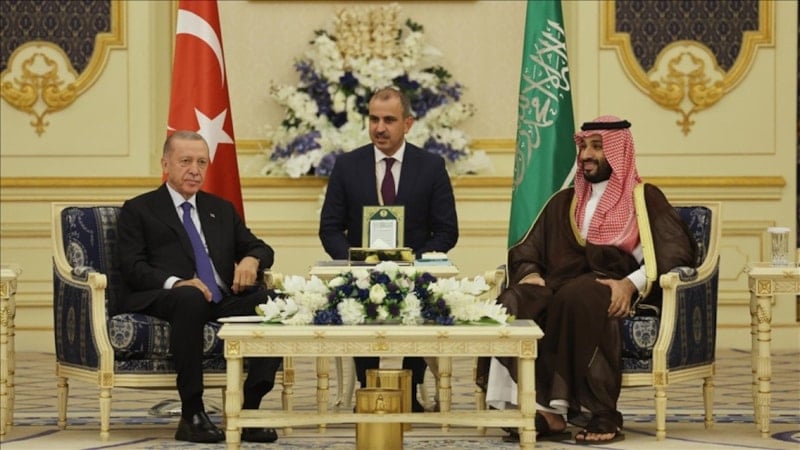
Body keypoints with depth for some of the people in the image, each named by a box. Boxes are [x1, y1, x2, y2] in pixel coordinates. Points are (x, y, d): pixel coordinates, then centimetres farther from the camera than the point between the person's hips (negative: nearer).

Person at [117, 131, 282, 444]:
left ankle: (249, 409, -25)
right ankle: (192, 415, -35)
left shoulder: (222, 209, 28)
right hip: (165, 299, -4)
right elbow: (132, 267, -2)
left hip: (224, 301, 5)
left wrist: (252, 260, -4)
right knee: (190, 298, -40)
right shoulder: (139, 210, 12)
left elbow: (261, 248, 23)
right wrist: (175, 283, -21)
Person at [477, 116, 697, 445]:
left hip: (613, 294, -4)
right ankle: (545, 409, -35)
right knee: (513, 301, -29)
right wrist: (530, 274, -1)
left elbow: (676, 252, -2)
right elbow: (525, 250, 24)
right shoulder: (564, 202, 27)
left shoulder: (645, 199, 13)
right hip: (560, 289, 4)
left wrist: (631, 283, -17)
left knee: (578, 297, -39)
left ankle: (600, 414, -34)